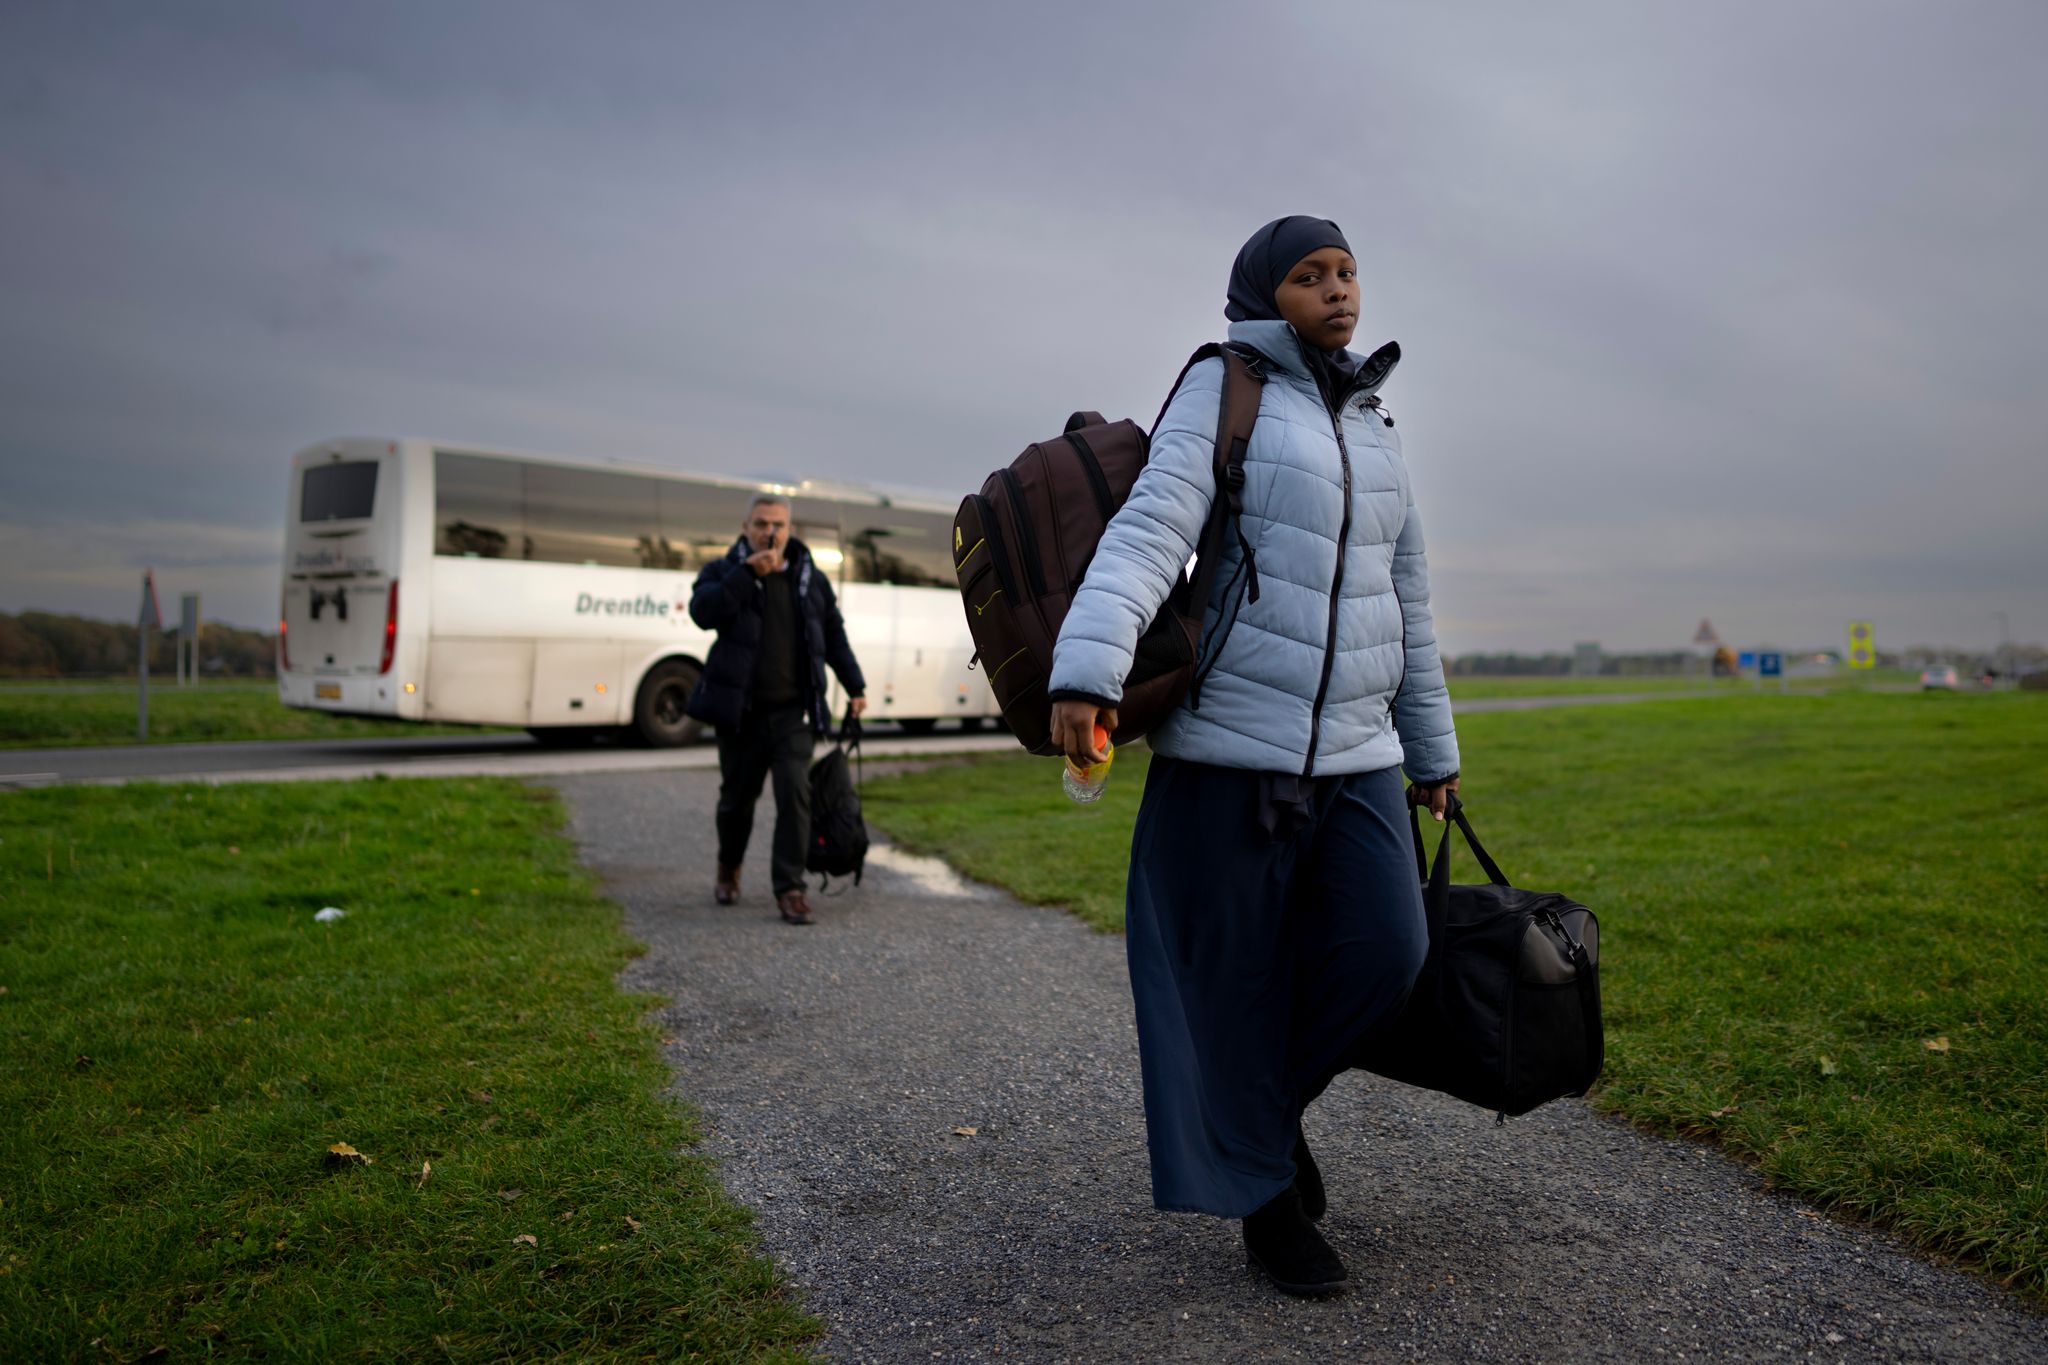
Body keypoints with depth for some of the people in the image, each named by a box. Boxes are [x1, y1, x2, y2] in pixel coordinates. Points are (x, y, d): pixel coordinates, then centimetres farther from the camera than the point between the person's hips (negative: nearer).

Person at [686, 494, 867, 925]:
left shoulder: (813, 581, 10)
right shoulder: (724, 572, 3)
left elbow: (835, 637, 17)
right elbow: (702, 611, -18)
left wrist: (855, 687, 14)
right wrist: (748, 573, -20)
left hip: (793, 713, 1)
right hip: (741, 711, -1)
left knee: (795, 795, -11)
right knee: (737, 796, 12)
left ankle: (790, 887, -4)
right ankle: (728, 870, 37)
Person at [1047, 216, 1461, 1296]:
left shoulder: (1373, 428, 18)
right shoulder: (1223, 392, -1)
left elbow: (1405, 597, 22)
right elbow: (1150, 528, -18)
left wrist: (1431, 745, 24)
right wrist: (1087, 669, -33)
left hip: (1356, 756, 6)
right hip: (1230, 748, -5)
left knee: (1385, 951, -7)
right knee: (1232, 981, 1)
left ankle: (1273, 1097, 22)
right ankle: (1262, 1199, 22)